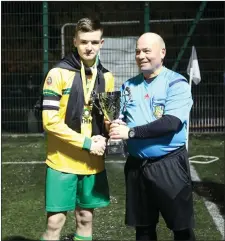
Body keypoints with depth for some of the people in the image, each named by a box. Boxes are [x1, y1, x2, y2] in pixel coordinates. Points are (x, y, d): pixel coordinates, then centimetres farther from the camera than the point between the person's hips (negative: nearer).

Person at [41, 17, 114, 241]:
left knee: (85, 218, 13)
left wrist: (103, 138, -4)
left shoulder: (106, 77, 7)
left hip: (93, 163, 5)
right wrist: (86, 143, -17)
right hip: (63, 162, -5)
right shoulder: (58, 73, -10)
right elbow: (50, 121, -15)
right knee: (55, 222, -1)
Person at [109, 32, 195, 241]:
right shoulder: (129, 86, 10)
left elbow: (170, 123, -20)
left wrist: (130, 132, -20)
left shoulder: (176, 84, -8)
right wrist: (116, 125, -11)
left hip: (168, 164, -5)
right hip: (136, 165, 5)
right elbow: (120, 118, 14)